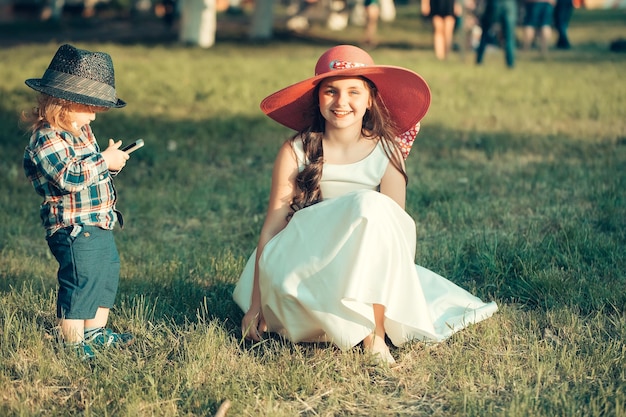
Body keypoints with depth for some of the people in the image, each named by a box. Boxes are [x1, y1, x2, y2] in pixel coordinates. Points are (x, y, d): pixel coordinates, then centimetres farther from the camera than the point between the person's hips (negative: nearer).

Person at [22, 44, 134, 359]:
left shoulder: (80, 130, 13)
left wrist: (111, 160, 3)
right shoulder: (47, 140, -19)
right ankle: (74, 343, 9)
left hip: (100, 224, 10)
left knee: (107, 274, 19)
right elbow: (71, 176, -30)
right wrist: (105, 161, -22)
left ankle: (95, 332, 34)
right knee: (80, 283, -5)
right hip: (74, 229, -10)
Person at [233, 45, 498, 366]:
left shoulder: (388, 152, -4)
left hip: (368, 273, 3)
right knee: (368, 205, -28)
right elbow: (271, 227, -6)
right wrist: (256, 304, -9)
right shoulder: (295, 152, -7)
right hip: (299, 264, -3)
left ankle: (375, 332, -21)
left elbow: (393, 227, -12)